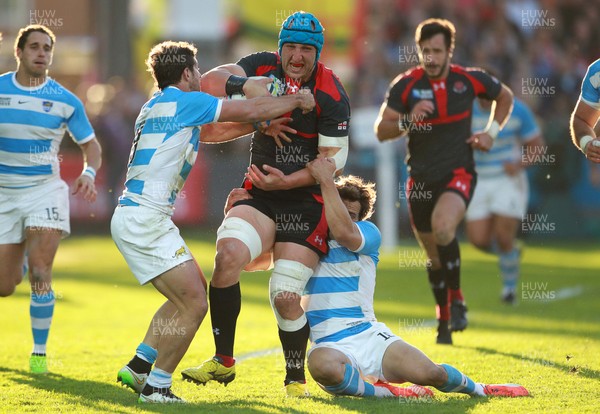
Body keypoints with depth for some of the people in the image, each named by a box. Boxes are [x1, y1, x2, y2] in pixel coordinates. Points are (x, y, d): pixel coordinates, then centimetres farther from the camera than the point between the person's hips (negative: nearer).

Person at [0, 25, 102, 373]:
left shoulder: (65, 100, -3)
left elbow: (90, 145, 7)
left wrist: (89, 173, -13)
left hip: (45, 188, -1)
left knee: (40, 272, -17)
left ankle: (40, 353, -2)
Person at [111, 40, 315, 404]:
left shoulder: (159, 105, 20)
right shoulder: (183, 101, -8)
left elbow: (213, 132, 28)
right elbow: (248, 110, -5)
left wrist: (262, 121, 21)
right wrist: (295, 101, 8)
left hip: (134, 217, 10)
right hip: (144, 220, -10)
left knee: (190, 295, 19)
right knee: (194, 303, -9)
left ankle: (138, 368, 18)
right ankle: (156, 386, -5)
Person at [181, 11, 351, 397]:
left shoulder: (330, 95, -13)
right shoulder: (266, 67, -1)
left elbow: (334, 159, -12)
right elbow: (213, 80, -9)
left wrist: (287, 181, -21)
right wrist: (240, 86, -28)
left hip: (307, 202, -3)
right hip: (261, 194, 4)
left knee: (286, 297, -9)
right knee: (228, 255, -21)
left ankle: (296, 377, 15)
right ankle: (224, 362, -9)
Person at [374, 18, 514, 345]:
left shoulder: (469, 80, -4)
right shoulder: (405, 85, -6)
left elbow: (505, 97, 16)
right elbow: (381, 130, -8)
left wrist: (491, 132, 3)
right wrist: (407, 121, -27)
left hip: (458, 173, -2)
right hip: (421, 180, 2)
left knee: (443, 228, -30)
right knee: (435, 257, 10)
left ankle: (456, 300, -11)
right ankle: (444, 318, 32)